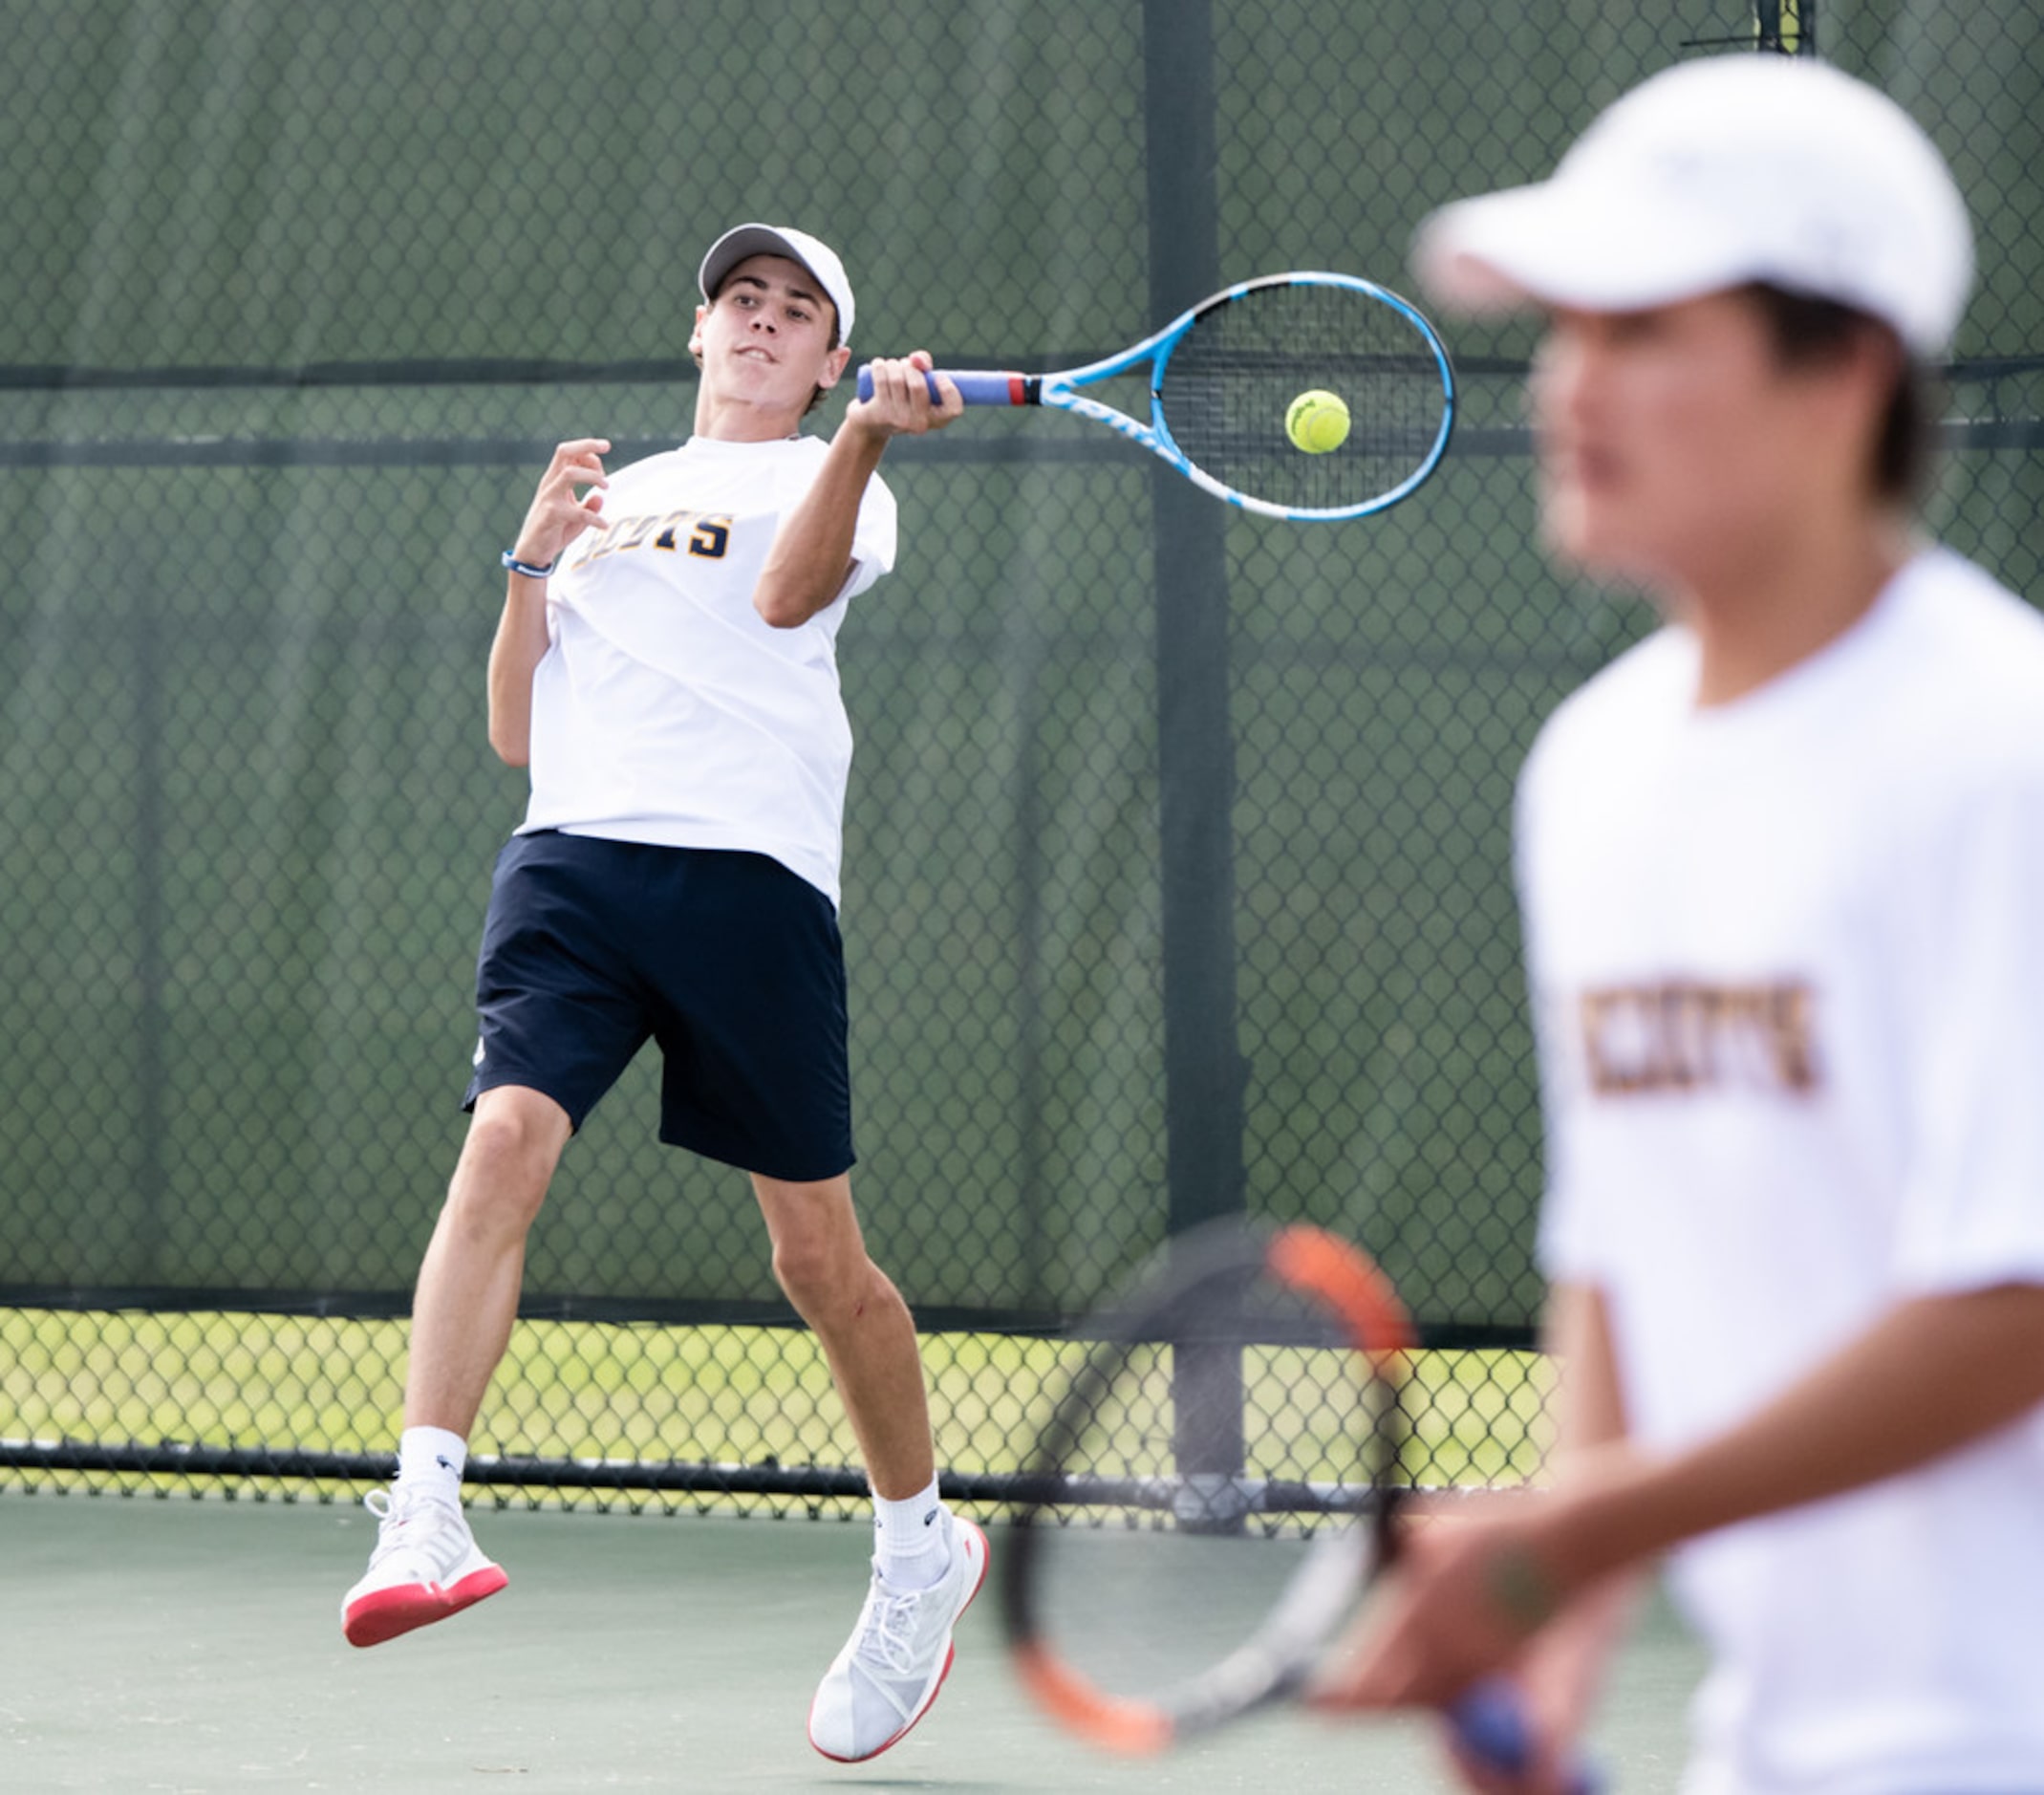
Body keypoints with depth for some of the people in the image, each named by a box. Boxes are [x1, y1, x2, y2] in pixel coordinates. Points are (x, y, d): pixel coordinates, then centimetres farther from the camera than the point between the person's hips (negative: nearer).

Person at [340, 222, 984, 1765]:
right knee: (508, 1134, -23)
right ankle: (424, 1515, -33)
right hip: (571, 858, 3)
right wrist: (536, 558, 10)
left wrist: (869, 431, -26)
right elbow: (517, 732, 23)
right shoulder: (606, 499, 26)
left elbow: (784, 590, -11)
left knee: (817, 1254, 2)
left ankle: (923, 1546, 24)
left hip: (749, 870, -3)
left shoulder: (831, 478, 13)